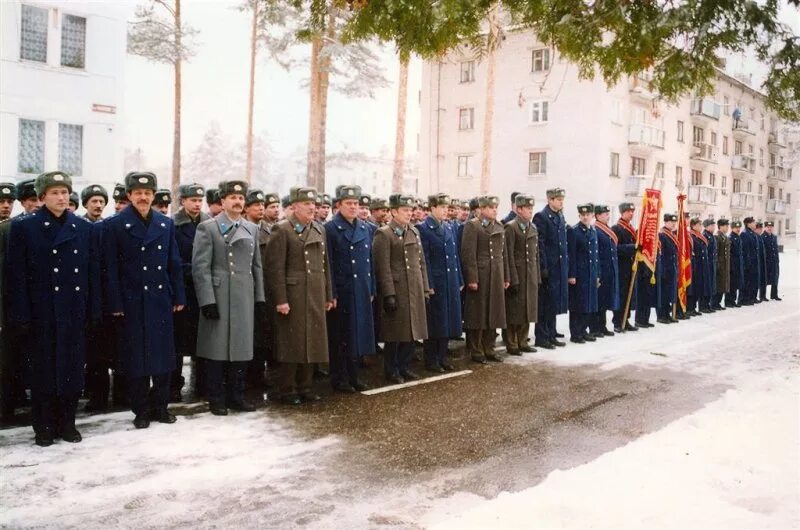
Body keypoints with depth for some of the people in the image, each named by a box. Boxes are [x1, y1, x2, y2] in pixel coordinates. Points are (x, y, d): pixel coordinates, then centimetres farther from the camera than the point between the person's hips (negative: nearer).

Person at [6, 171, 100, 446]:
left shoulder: (84, 228, 8)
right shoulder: (23, 227, -1)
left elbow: (92, 272, 7)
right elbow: (17, 274, -4)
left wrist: (93, 309, 2)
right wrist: (20, 314, -10)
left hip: (74, 311, 3)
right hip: (42, 312, -2)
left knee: (73, 367, 7)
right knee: (44, 369, 5)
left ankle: (67, 422, 20)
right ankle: (44, 426, 17)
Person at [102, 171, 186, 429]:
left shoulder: (166, 224, 8)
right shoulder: (114, 225, -3)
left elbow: (174, 264, 10)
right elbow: (110, 268, -5)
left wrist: (178, 297, 5)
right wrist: (115, 304, -10)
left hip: (161, 300, 3)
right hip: (133, 302, -3)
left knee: (164, 354, 8)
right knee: (136, 357, 4)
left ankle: (160, 406, 21)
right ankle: (141, 410, 16)